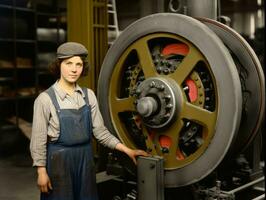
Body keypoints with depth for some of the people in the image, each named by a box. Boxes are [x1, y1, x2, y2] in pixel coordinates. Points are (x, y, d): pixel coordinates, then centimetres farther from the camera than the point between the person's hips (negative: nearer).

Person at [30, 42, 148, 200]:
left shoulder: (89, 95, 1)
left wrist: (127, 150, -2)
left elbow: (100, 131, 3)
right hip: (59, 159, -4)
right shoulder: (45, 99, -11)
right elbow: (38, 139, -8)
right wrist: (41, 171, -10)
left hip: (85, 158, 4)